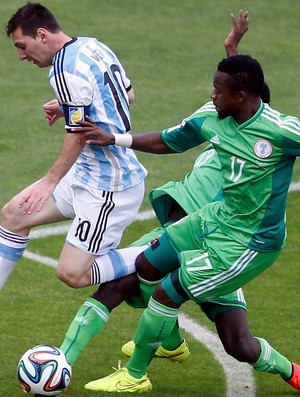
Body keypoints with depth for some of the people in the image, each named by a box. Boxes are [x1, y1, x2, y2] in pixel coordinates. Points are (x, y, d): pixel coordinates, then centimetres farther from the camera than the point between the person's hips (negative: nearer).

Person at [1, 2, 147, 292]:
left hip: (109, 186, -10)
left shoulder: (66, 69, -21)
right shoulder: (93, 46, 7)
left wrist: (50, 181, -11)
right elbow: (129, 95, 20)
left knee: (72, 274, -10)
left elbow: (79, 134, -21)